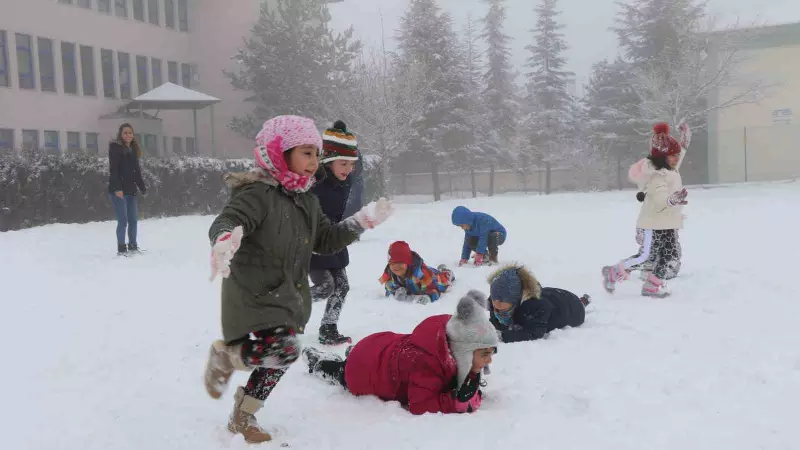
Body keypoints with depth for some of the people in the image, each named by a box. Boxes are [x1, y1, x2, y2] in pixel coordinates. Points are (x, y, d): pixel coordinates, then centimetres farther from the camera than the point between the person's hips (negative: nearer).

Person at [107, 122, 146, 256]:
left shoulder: (134, 149, 15)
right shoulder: (115, 147, -6)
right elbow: (113, 170, -14)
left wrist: (142, 187, 13)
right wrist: (117, 188, -23)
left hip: (130, 189, 7)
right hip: (118, 190, -7)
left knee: (133, 220, 8)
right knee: (123, 220, -8)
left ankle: (133, 246, 18)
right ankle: (121, 248, 0)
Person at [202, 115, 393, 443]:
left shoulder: (307, 200, 9)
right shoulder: (257, 194, -18)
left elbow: (326, 241, 17)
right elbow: (224, 222, -31)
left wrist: (363, 221, 10)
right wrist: (225, 239, -56)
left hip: (289, 296, 9)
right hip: (254, 295, -8)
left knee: (277, 360, 14)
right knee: (284, 351, -24)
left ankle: (243, 417, 36)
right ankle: (224, 355, 4)